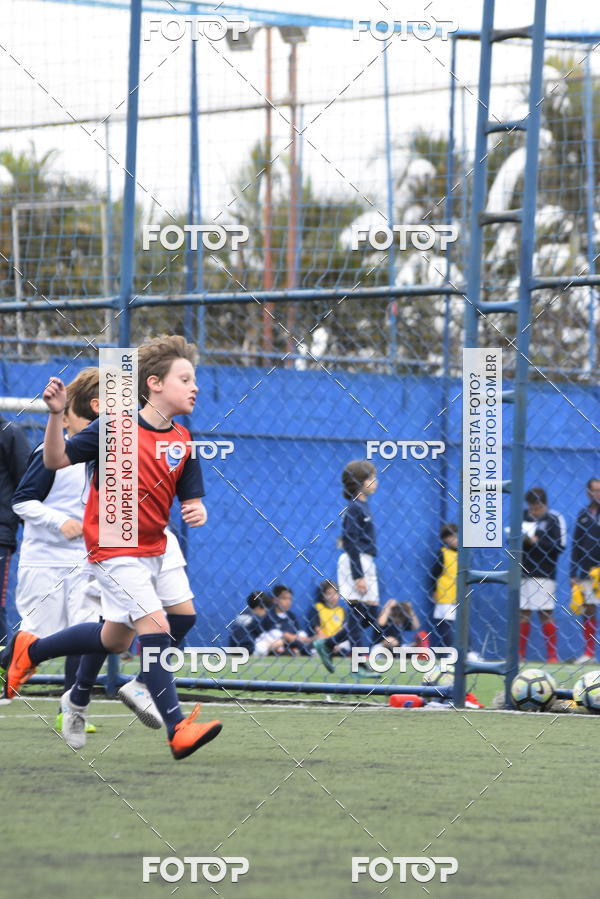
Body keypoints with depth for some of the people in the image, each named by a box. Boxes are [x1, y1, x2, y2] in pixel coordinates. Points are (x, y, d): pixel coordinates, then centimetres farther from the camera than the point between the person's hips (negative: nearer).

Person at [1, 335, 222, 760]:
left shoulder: (183, 442, 0)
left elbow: (191, 499, 5)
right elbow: (57, 460, -10)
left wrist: (197, 512, -19)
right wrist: (56, 414, -26)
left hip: (152, 550, 7)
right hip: (114, 549, -7)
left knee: (117, 637, 20)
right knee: (154, 626, -20)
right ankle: (178, 728, -21)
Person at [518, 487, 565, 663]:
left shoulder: (554, 519, -3)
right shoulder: (521, 516, 9)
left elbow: (560, 546, -9)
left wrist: (537, 542, -16)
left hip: (544, 574, -4)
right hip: (523, 573, 4)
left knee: (546, 613, -3)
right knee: (523, 613, 5)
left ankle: (552, 654, 1)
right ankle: (520, 653, 11)